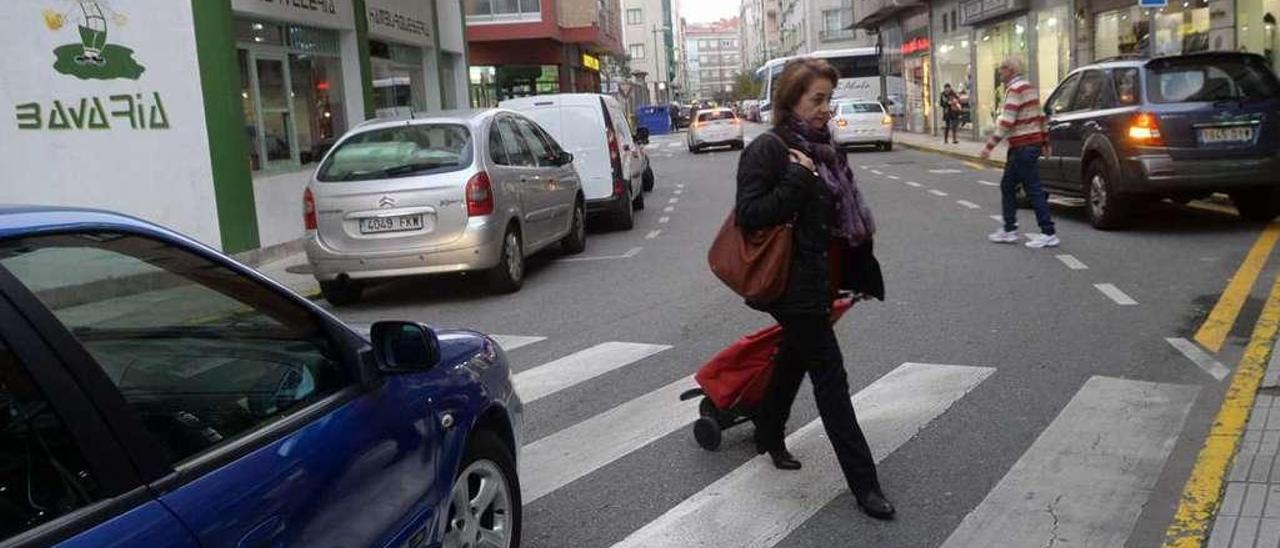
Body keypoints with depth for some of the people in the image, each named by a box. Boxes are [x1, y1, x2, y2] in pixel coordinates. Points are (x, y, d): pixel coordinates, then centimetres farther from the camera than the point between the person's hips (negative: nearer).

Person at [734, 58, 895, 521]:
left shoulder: (819, 149, 9)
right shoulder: (769, 149, -16)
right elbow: (749, 213, -21)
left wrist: (848, 276, 15)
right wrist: (799, 179, -26)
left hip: (816, 279, 9)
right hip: (792, 284, -9)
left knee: (795, 358, 23)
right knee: (829, 374, -5)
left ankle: (768, 436, 45)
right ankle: (863, 482, 3)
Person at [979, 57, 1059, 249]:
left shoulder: (1015, 89, -15)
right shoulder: (1029, 87, 16)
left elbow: (1006, 122, -23)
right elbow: (1041, 117, 21)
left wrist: (990, 145, -22)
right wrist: (1045, 142, 26)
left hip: (1023, 147, -10)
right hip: (1033, 142, 10)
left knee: (1033, 189, -7)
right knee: (1007, 186, 14)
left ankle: (1049, 234, -4)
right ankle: (1009, 230, 17)